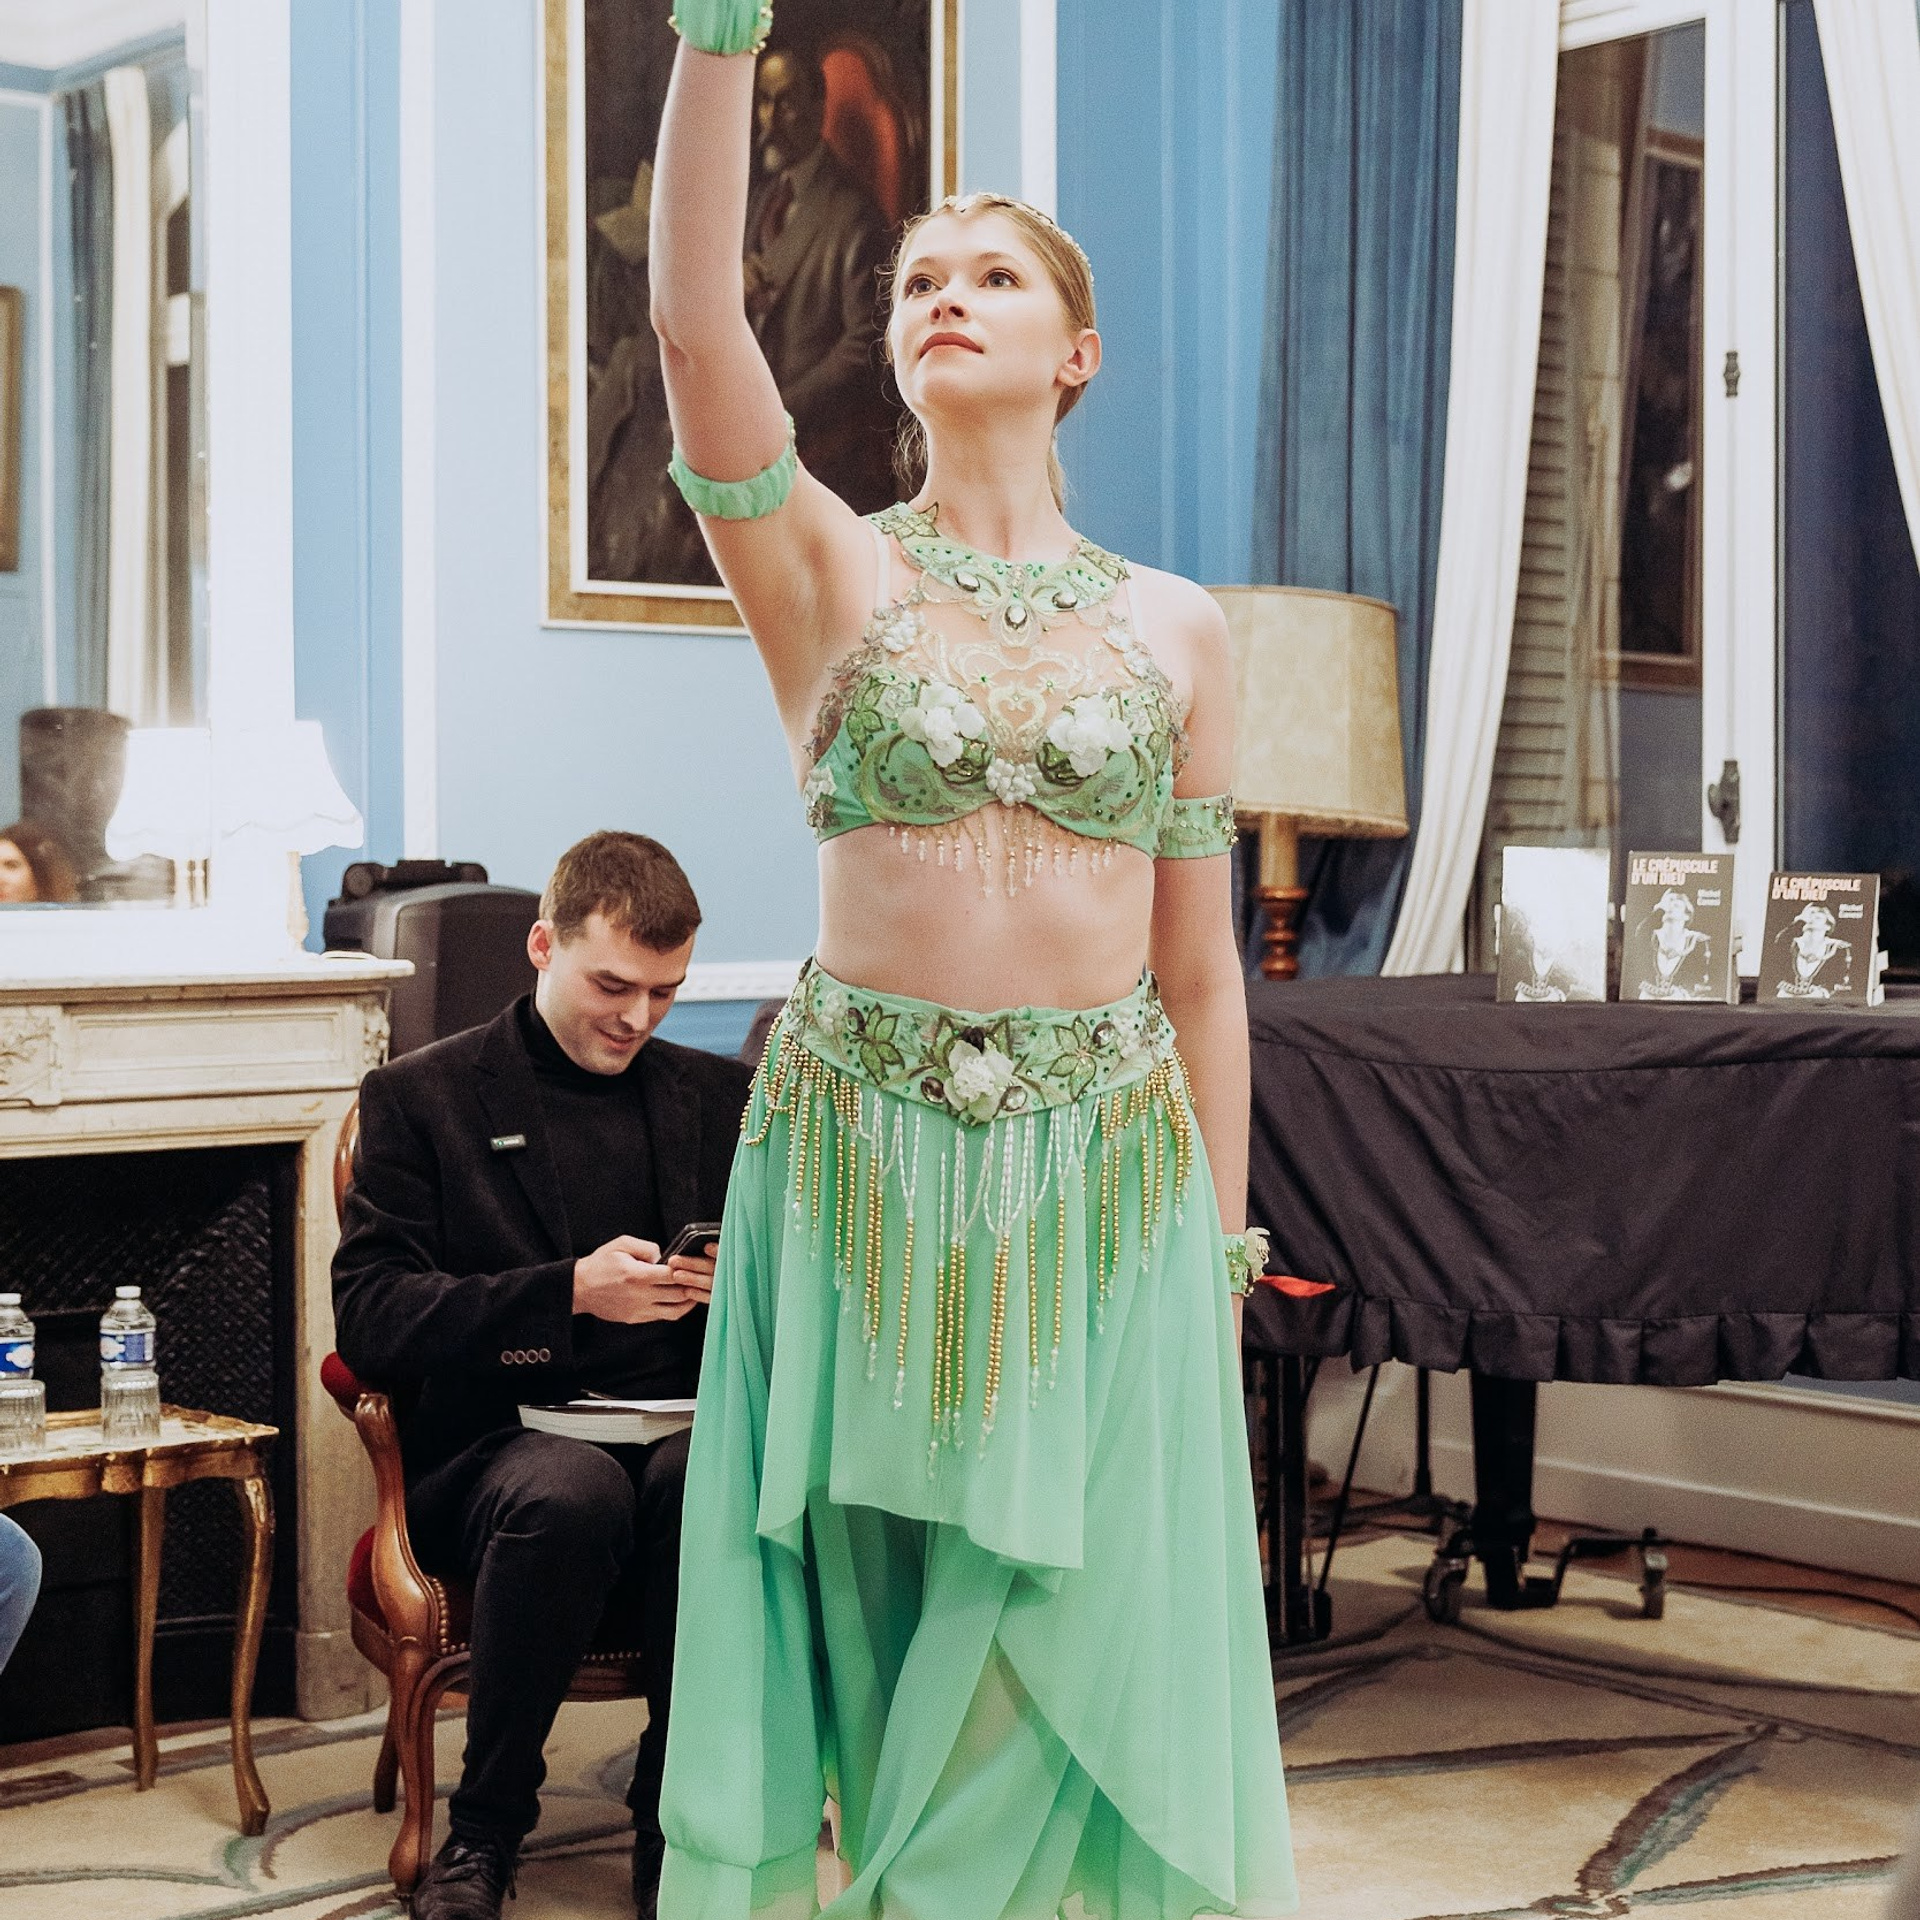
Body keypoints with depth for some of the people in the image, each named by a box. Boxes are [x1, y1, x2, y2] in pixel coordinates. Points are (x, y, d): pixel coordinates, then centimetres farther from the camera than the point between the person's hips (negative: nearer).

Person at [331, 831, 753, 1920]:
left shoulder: (722, 1098, 20)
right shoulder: (423, 1097, 9)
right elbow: (368, 1316, -2)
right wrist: (568, 1292, -14)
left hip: (674, 1429, 2)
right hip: (495, 1449, -2)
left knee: (703, 1480, -35)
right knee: (574, 1490, -37)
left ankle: (681, 1827, -17)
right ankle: (485, 1825, -16)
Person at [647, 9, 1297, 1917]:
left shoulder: (1173, 625, 6)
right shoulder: (826, 568, 1)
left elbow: (1202, 970, 8)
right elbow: (695, 324, -17)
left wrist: (1219, 1265, 6)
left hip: (1105, 1176, 1)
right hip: (859, 1162, -1)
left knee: (1077, 1662, 5)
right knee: (879, 1638, 7)